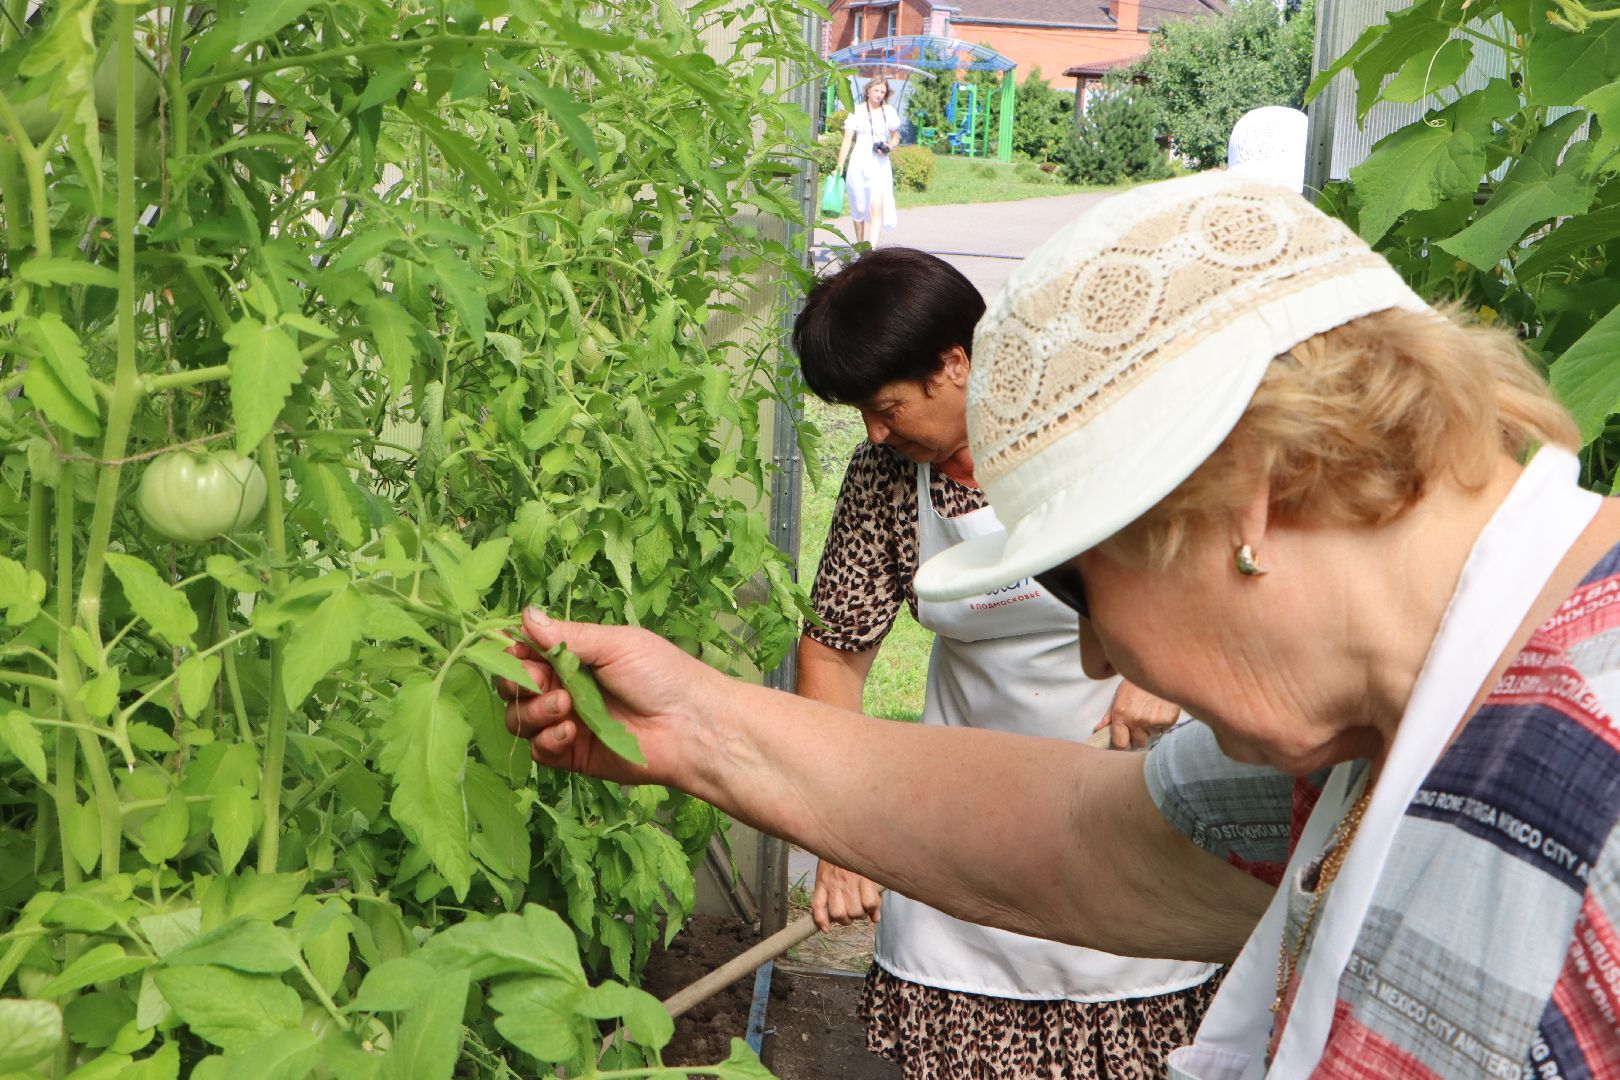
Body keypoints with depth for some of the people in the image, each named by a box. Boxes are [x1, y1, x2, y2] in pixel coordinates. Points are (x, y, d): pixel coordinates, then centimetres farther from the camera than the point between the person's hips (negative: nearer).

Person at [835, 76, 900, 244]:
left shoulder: (889, 112, 8)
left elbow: (896, 137, 19)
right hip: (859, 162, 0)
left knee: (876, 208, -16)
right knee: (859, 208, 10)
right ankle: (859, 245, 29)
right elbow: (847, 140, -1)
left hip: (880, 165, 0)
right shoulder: (856, 111, 1)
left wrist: (889, 147, -4)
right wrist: (839, 166, -7)